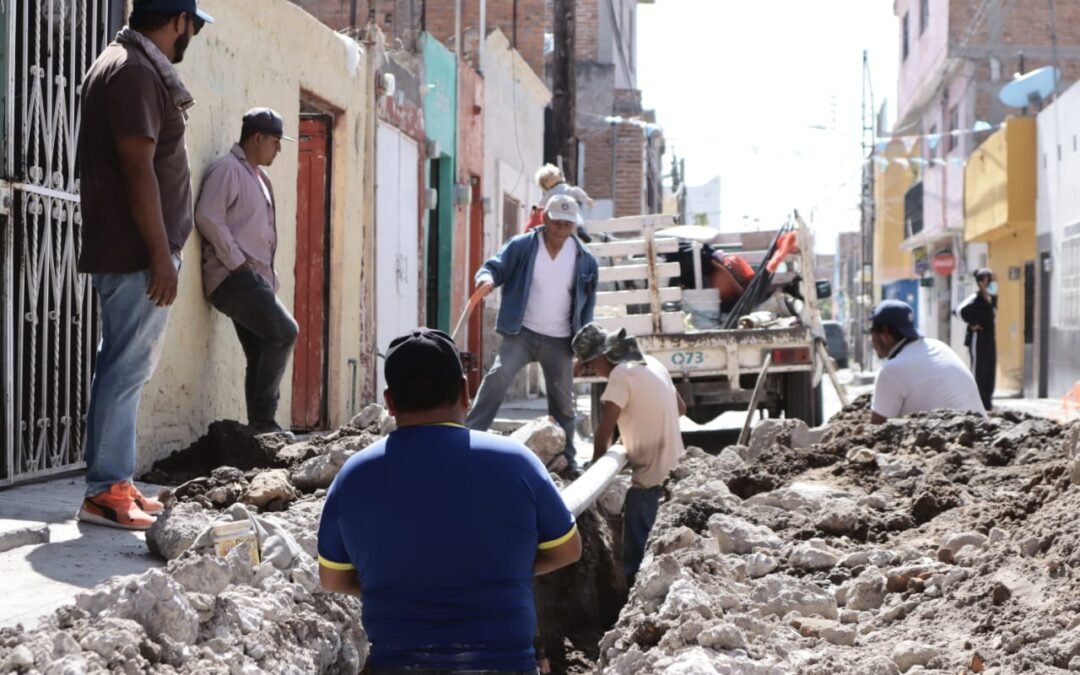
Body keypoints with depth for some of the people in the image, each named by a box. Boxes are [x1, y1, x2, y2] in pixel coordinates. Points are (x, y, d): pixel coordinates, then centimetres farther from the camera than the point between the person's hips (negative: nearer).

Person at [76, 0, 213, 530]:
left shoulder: (130, 66, 18)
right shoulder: (136, 72, -14)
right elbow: (138, 168, -21)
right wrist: (161, 253, -21)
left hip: (125, 249, 11)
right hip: (136, 252, -11)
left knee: (127, 368, 13)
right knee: (126, 370, -8)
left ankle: (115, 483, 18)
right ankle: (104, 492, -4)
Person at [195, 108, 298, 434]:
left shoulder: (257, 176, 22)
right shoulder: (227, 168, -7)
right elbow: (207, 218, -19)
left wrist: (267, 277, 16)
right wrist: (237, 264, -17)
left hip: (254, 278, 10)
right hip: (233, 277, -10)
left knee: (261, 356, 5)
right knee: (284, 332, -19)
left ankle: (260, 425, 7)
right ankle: (263, 420, -16)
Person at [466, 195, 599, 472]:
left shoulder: (584, 259, 0)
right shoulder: (521, 246, -7)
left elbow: (588, 303, 8)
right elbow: (495, 266, -8)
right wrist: (488, 277, -34)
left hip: (560, 341, 2)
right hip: (521, 333, -2)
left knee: (563, 400, 10)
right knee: (498, 376, -24)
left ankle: (567, 458, 23)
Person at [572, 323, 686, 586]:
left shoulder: (622, 374, -16)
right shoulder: (651, 364, 11)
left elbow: (604, 430, -19)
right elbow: (681, 408, 22)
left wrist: (597, 463, -6)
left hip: (651, 477, -9)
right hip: (671, 468, 9)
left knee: (636, 557, -6)